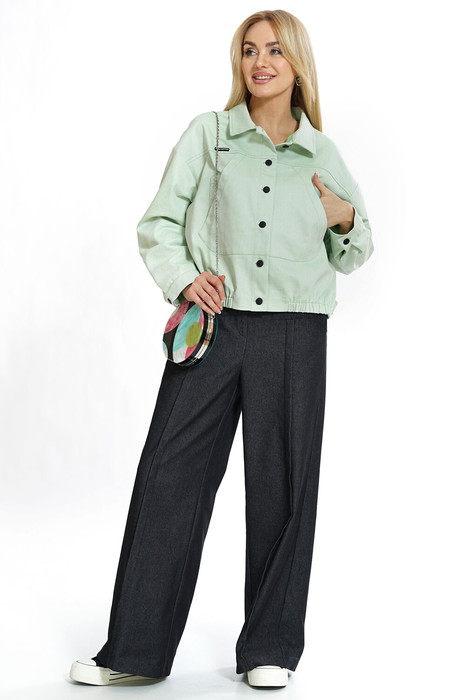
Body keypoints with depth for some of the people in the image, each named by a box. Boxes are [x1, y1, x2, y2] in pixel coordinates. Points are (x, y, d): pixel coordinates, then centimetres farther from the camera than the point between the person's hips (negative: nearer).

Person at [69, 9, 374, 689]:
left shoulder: (323, 155, 12)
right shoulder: (207, 134, 7)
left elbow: (352, 255, 21)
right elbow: (158, 224, 8)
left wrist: (348, 222, -1)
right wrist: (183, 279, -9)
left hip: (295, 333, 1)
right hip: (214, 325, -1)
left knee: (283, 485, 4)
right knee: (170, 476, -2)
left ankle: (271, 647, 19)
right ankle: (136, 651, 9)